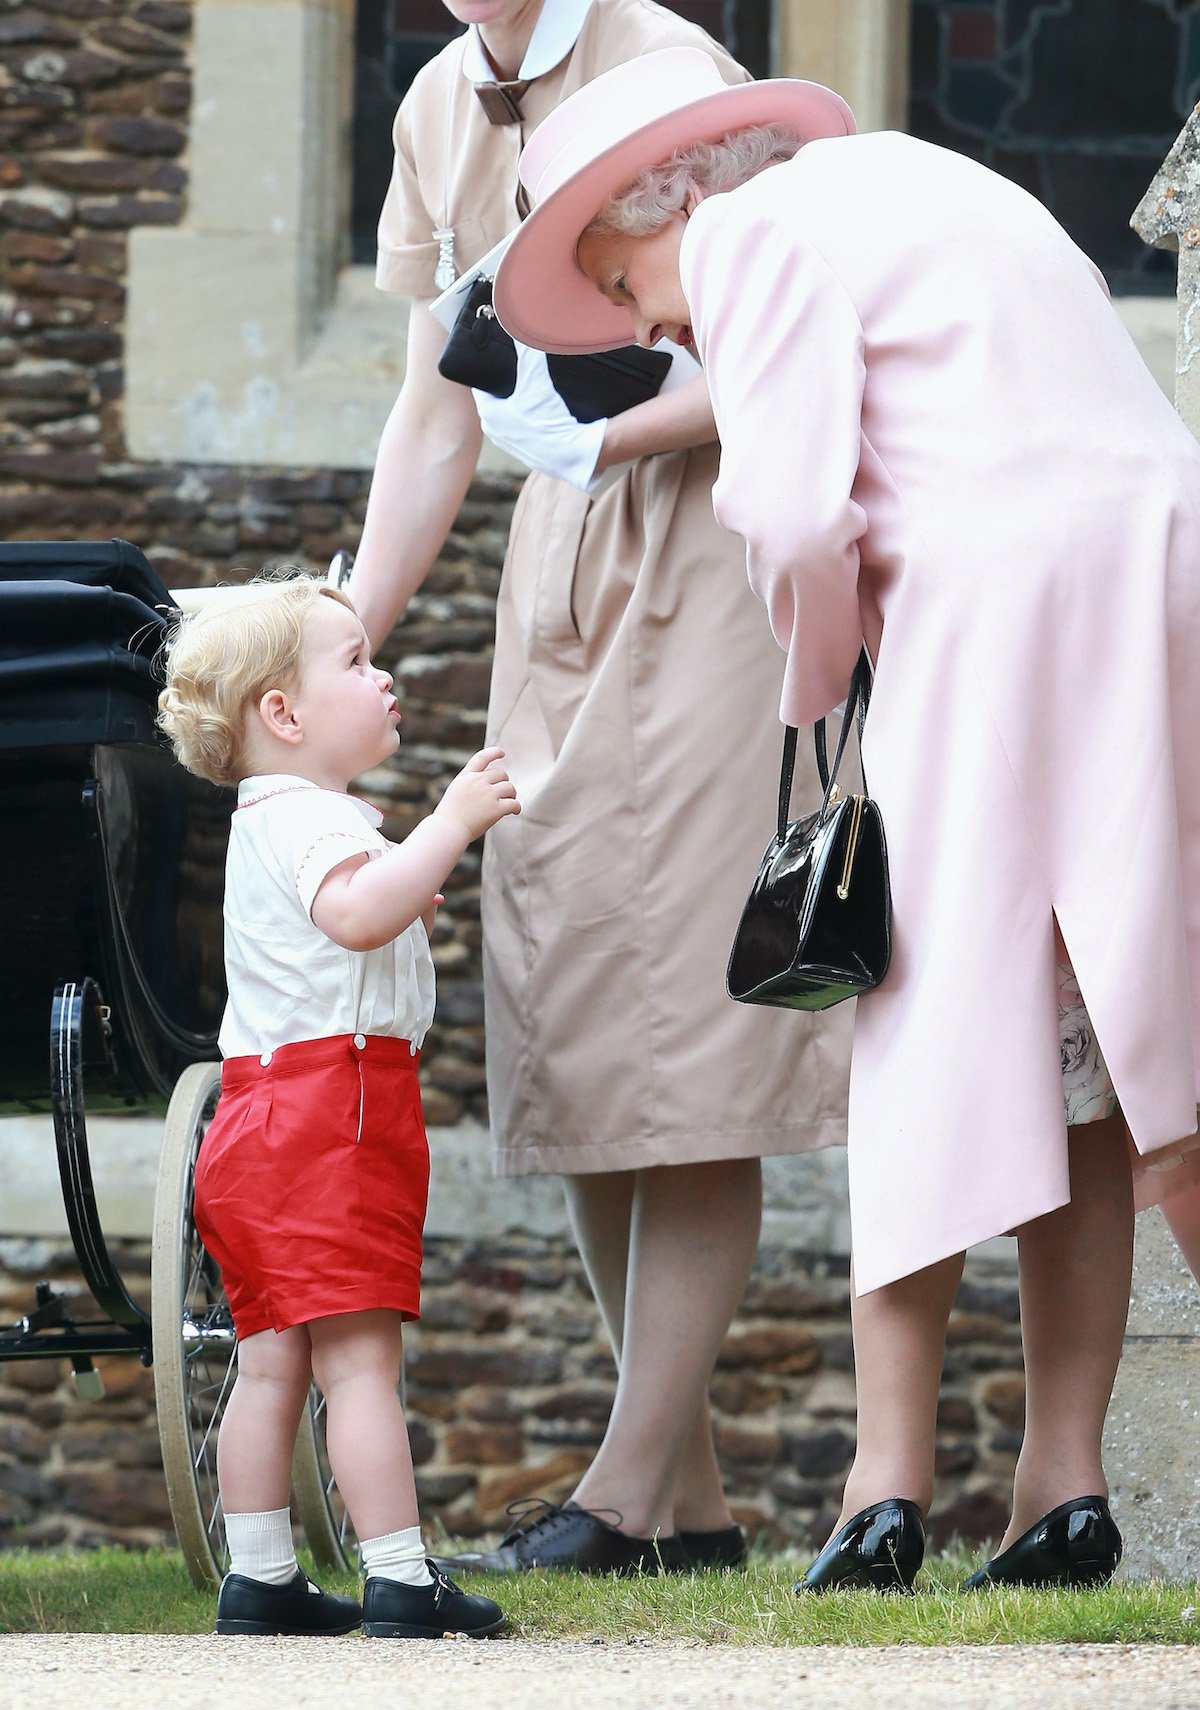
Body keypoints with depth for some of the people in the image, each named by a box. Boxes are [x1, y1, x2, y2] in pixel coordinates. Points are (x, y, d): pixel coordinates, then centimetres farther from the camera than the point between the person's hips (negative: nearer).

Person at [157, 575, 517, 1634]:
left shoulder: (272, 825, 22)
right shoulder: (308, 819, -11)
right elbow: (355, 913, -31)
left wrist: (401, 915, 26)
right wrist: (451, 824, -29)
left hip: (262, 1119, 11)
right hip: (334, 1111, -11)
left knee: (274, 1360, 10)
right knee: (360, 1354, -12)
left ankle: (258, 1581, 11)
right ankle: (400, 1584, -14)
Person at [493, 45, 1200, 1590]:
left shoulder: (763, 232, 0)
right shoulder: (914, 186, 27)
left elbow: (795, 513, -9)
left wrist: (820, 686, 5)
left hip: (997, 597, -8)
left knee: (926, 1034, -2)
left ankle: (891, 1481, -4)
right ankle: (1064, 1487, 4)